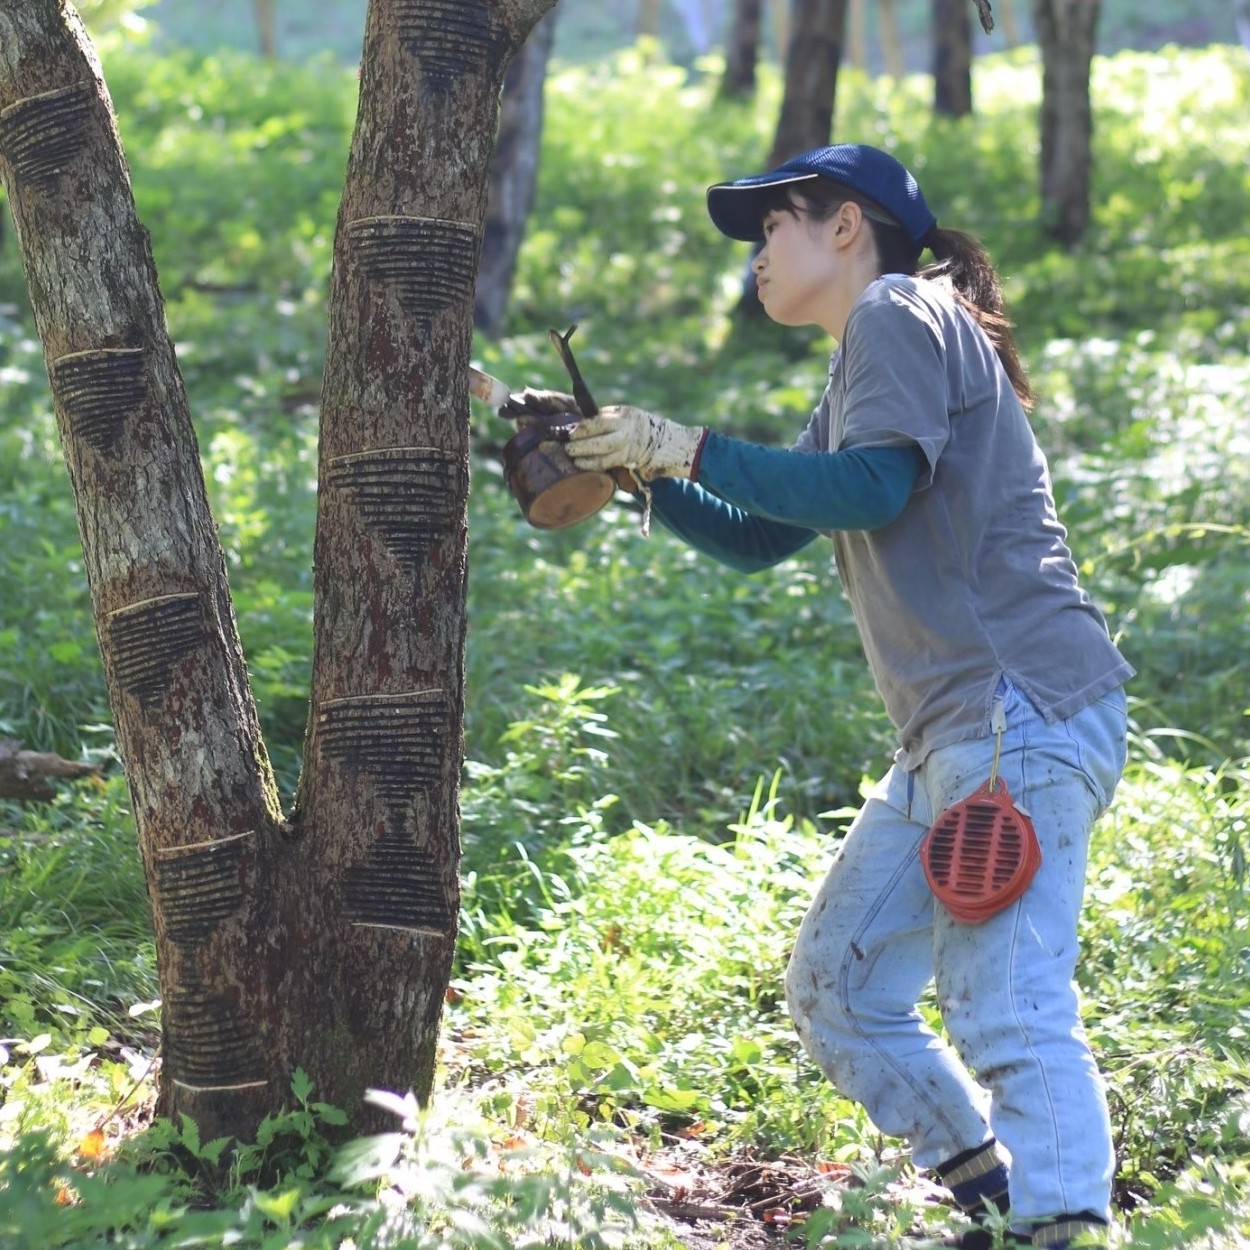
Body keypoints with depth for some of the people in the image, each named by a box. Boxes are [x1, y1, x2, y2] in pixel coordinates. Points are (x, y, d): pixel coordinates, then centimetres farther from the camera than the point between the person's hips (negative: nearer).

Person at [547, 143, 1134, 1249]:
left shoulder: (900, 313, -4)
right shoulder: (858, 370, 25)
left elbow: (875, 487, -19)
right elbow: (760, 540, 29)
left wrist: (690, 449, -12)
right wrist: (644, 469, 15)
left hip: (1025, 711, -10)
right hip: (951, 738, 10)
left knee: (1011, 1014, -19)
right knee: (835, 990, 12)